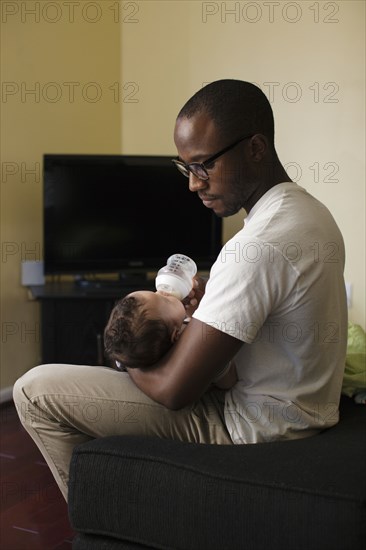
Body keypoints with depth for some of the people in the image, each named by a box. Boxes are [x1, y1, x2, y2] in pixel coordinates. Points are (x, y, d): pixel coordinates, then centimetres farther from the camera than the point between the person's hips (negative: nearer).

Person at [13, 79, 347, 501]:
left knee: (35, 391, -8)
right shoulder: (309, 210, 3)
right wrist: (212, 302, 3)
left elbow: (173, 390, -25)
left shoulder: (258, 247, -28)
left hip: (253, 431, -10)